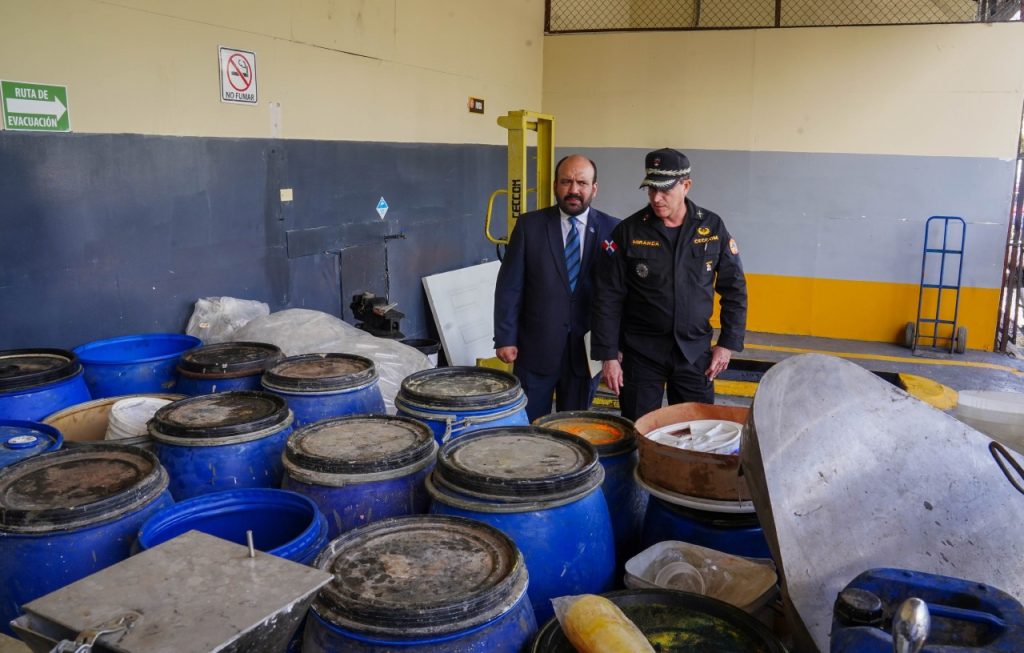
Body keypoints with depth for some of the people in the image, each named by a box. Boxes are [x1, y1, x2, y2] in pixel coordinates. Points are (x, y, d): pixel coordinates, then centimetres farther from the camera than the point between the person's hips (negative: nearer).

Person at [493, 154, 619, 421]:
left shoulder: (611, 229, 0)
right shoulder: (529, 225, -1)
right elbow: (509, 287, -1)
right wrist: (505, 339, -5)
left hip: (586, 349, 1)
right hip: (535, 348, 0)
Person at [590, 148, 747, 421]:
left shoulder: (712, 227, -1)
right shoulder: (628, 231, -6)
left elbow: (734, 288, 6)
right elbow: (607, 297, -4)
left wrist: (728, 344, 0)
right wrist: (608, 355, -7)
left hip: (695, 351, 2)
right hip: (640, 351, -1)